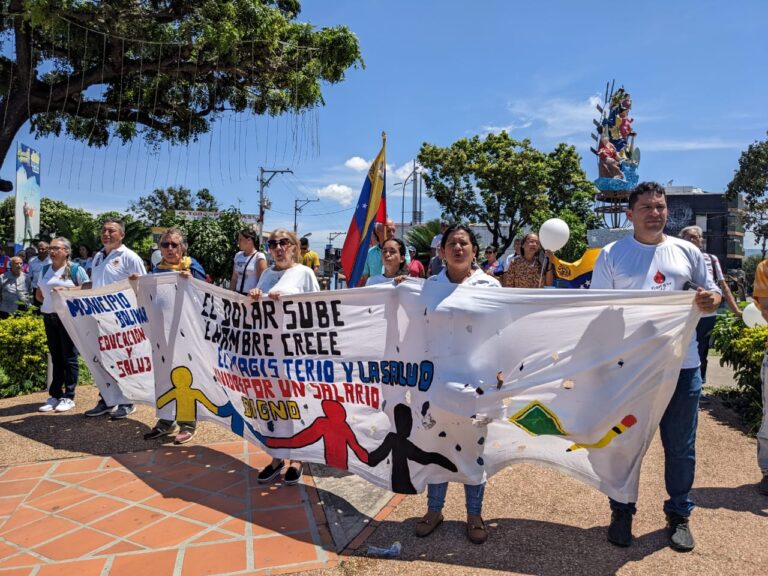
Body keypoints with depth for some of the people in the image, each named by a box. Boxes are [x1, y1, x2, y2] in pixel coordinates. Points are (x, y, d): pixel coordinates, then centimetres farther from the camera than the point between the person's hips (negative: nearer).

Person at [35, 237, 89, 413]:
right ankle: (55, 395, 16)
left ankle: (69, 397, 6)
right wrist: (50, 301, 6)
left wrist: (66, 290, -17)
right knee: (55, 357, 10)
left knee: (69, 357, -1)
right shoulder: (44, 270, 12)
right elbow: (39, 294, 22)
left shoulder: (76, 269, -4)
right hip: (49, 317, 5)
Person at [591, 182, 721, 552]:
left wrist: (711, 300, -11)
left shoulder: (687, 252, 7)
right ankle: (622, 511, 27)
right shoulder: (611, 255, 0)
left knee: (680, 445, 11)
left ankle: (679, 514, 30)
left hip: (681, 364, 2)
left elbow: (710, 293, 14)